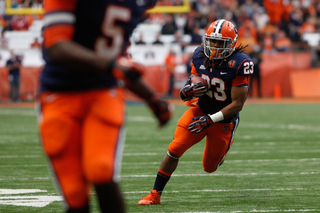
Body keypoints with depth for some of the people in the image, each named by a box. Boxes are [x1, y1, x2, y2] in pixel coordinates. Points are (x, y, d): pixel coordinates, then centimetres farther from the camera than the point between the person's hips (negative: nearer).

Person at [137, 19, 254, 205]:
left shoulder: (239, 64, -24)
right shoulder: (200, 56, -8)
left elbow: (238, 104, -21)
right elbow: (194, 83, 6)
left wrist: (210, 120, -25)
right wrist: (188, 91, -21)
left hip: (224, 119, -3)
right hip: (201, 110, 3)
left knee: (210, 167, 11)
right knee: (175, 149, -16)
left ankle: (221, 153, 48)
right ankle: (155, 195, -6)